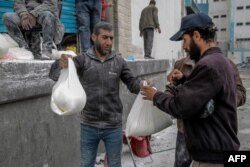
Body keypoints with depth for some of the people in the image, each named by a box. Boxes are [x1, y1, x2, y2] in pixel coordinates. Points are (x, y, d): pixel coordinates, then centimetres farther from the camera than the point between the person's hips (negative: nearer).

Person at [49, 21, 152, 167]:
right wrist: (60, 65, -38)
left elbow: (132, 83, -3)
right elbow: (54, 76, -15)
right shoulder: (82, 60, -7)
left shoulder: (119, 61, -2)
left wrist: (143, 84, -26)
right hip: (89, 126, 0)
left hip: (113, 126, 1)